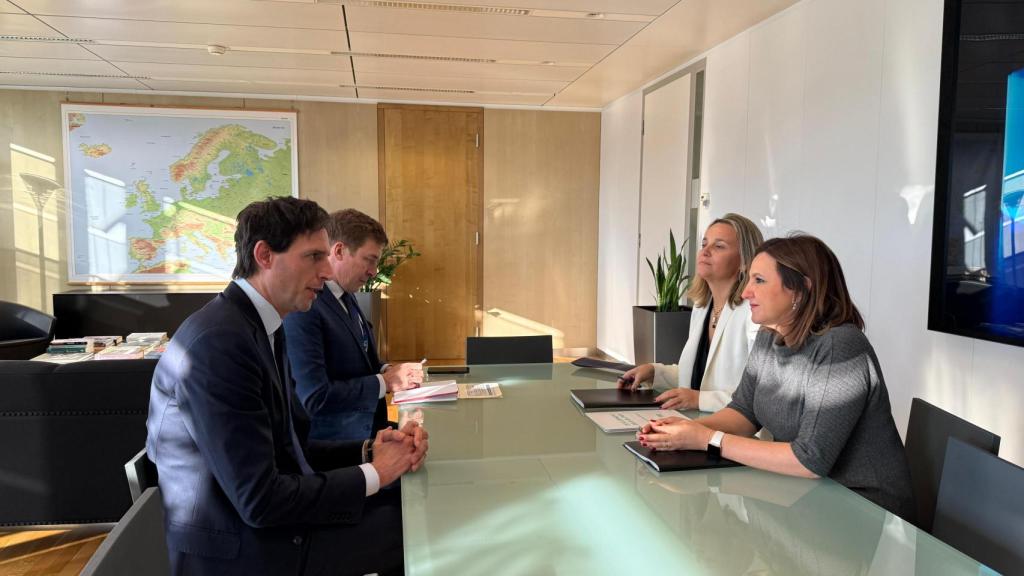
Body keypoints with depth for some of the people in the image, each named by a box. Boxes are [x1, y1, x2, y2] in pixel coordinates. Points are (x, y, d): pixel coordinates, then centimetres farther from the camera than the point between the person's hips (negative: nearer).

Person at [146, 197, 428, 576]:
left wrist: (369, 450, -7)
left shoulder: (261, 327, 6)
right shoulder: (219, 341, -24)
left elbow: (288, 451, 8)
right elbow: (259, 500, -25)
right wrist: (372, 473, -14)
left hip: (261, 522, 8)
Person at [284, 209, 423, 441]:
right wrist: (385, 382, -15)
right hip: (332, 446, -9)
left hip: (367, 430, 9)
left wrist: (387, 371, 0)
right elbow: (315, 397, -23)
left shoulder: (346, 296, 9)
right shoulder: (302, 306, -20)